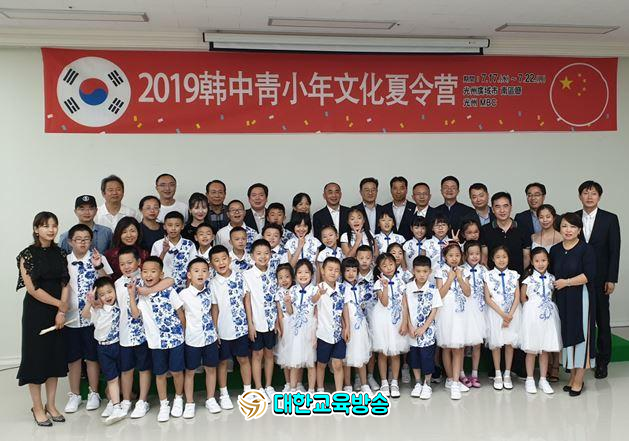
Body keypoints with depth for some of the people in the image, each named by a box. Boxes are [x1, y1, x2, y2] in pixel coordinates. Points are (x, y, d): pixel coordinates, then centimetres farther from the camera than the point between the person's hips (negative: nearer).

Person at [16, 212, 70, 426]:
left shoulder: (60, 253, 5)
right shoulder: (27, 254, -8)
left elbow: (65, 284, 2)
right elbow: (32, 288, -12)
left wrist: (62, 311, -9)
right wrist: (60, 304, -11)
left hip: (58, 312, 4)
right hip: (36, 311, -4)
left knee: (56, 356, 9)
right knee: (36, 356, 2)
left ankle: (51, 404, 21)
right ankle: (37, 407, 16)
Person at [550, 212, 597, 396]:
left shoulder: (586, 249, -7)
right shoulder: (555, 250, 9)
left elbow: (590, 274, -16)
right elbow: (551, 275, 15)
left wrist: (566, 282, -14)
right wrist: (552, 287, 1)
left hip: (581, 298, -5)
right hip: (562, 300, 5)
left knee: (580, 334, 0)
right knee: (567, 335, 9)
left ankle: (579, 380, 9)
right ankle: (572, 376, 21)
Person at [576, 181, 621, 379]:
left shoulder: (610, 219, -1)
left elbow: (614, 251, -3)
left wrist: (611, 279, -8)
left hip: (599, 279, -1)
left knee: (602, 320, 6)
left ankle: (602, 361, 16)